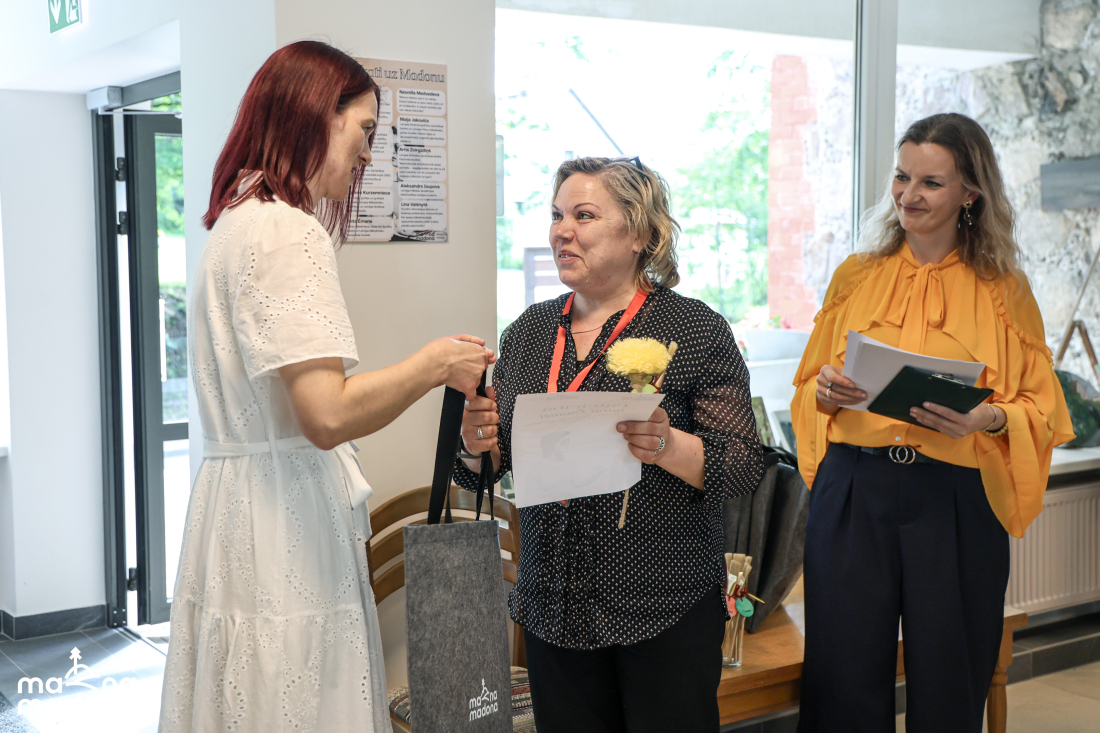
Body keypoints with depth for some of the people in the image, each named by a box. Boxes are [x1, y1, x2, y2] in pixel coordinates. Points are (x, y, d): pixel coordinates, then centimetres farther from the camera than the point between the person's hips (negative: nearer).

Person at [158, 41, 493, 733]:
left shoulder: (239, 221, 17)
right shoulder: (288, 231, -15)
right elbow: (327, 413, -23)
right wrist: (437, 363, -9)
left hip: (243, 504, 10)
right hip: (285, 524, -10)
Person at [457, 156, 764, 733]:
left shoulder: (695, 330, -7)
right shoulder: (527, 332, 8)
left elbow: (744, 465, -10)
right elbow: (487, 465, 13)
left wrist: (668, 447, -27)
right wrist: (477, 443, -9)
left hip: (666, 612, -4)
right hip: (552, 608, 4)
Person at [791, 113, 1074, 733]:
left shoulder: (1003, 291, 5)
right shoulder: (856, 276, 10)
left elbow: (1043, 409, 3)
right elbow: (808, 389, 16)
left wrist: (988, 418, -16)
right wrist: (826, 390, -6)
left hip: (956, 503, -1)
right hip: (852, 493, 2)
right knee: (844, 680, 4)